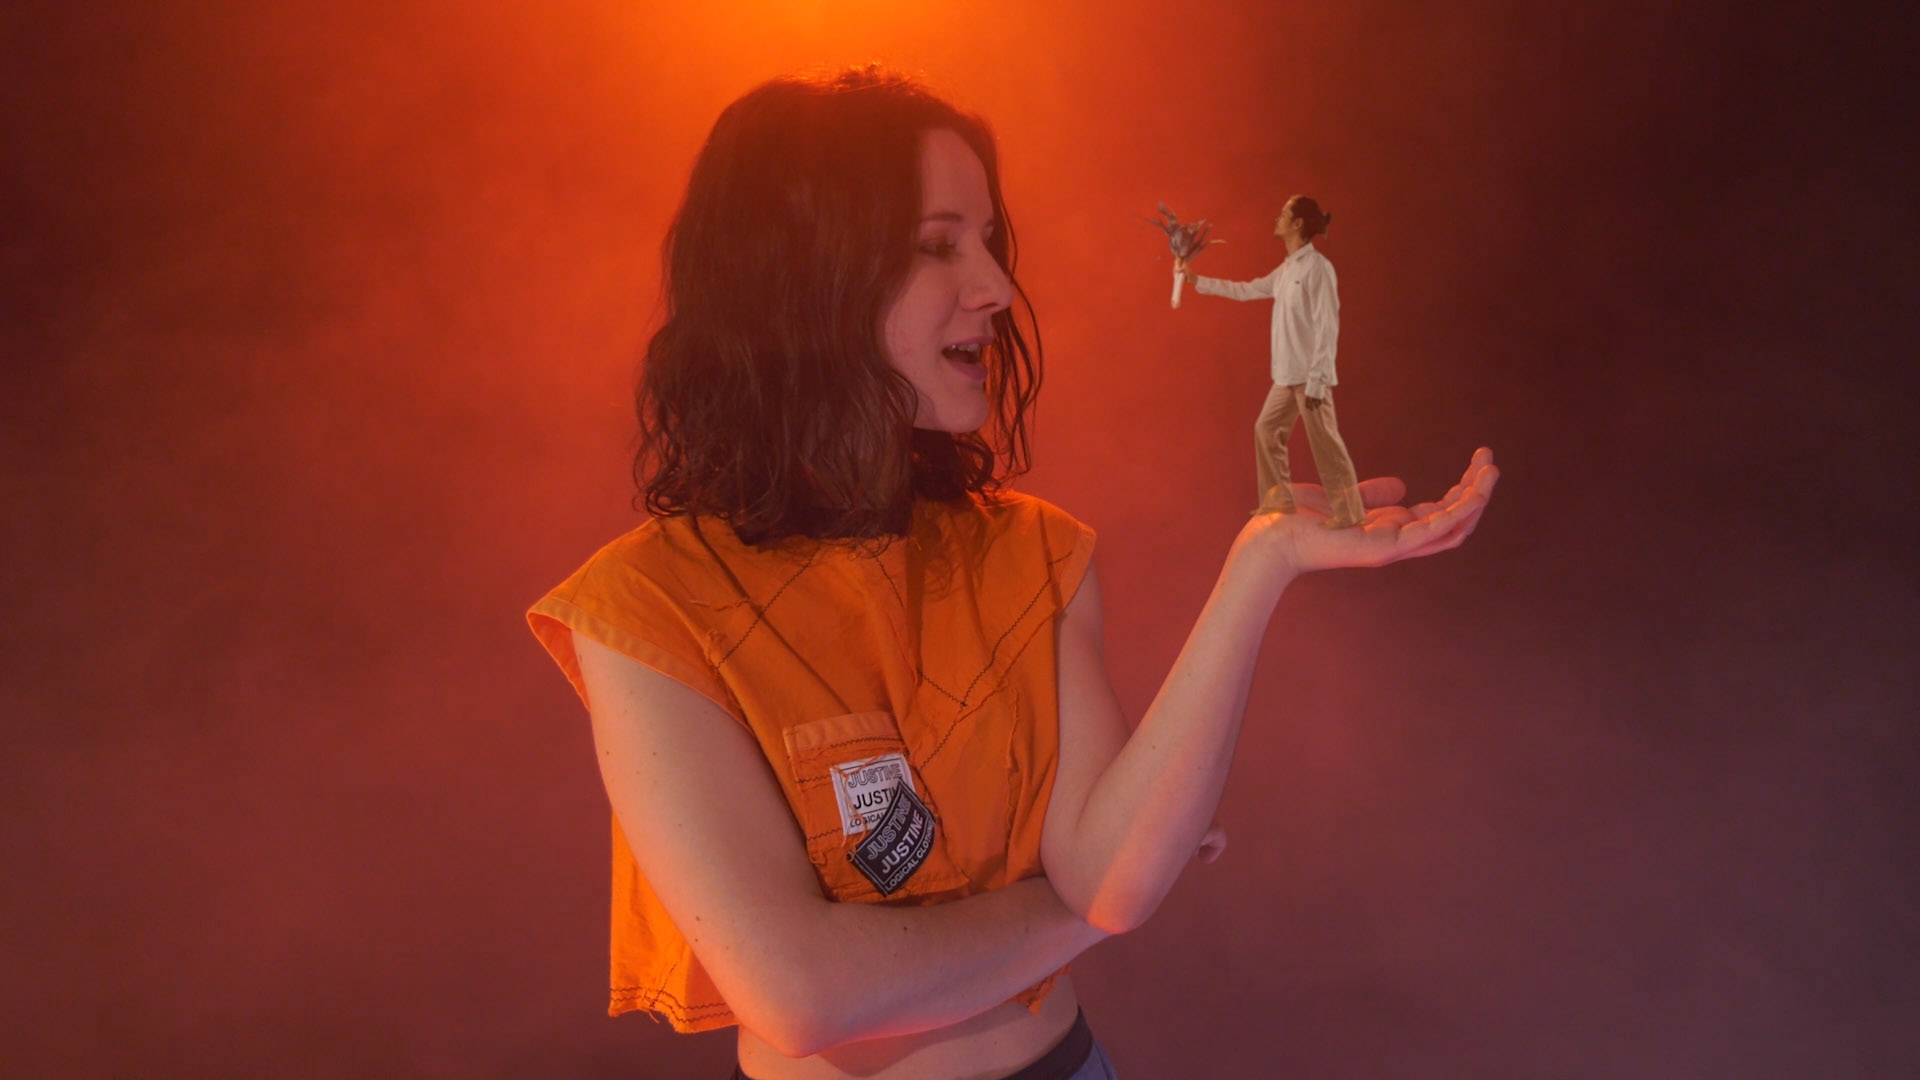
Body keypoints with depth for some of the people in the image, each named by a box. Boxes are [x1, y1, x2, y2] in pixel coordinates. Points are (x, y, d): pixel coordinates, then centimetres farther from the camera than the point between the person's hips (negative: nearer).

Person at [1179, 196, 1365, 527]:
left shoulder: (1317, 267, -13)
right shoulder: (1286, 270, 13)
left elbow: (1327, 327, -17)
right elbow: (1247, 290, 26)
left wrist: (1316, 379, -20)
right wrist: (1197, 281, 29)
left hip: (1310, 374, -9)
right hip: (1287, 375, 9)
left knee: (1324, 441, -7)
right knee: (1267, 428, 14)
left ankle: (1348, 512, -2)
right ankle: (1278, 499, 23)